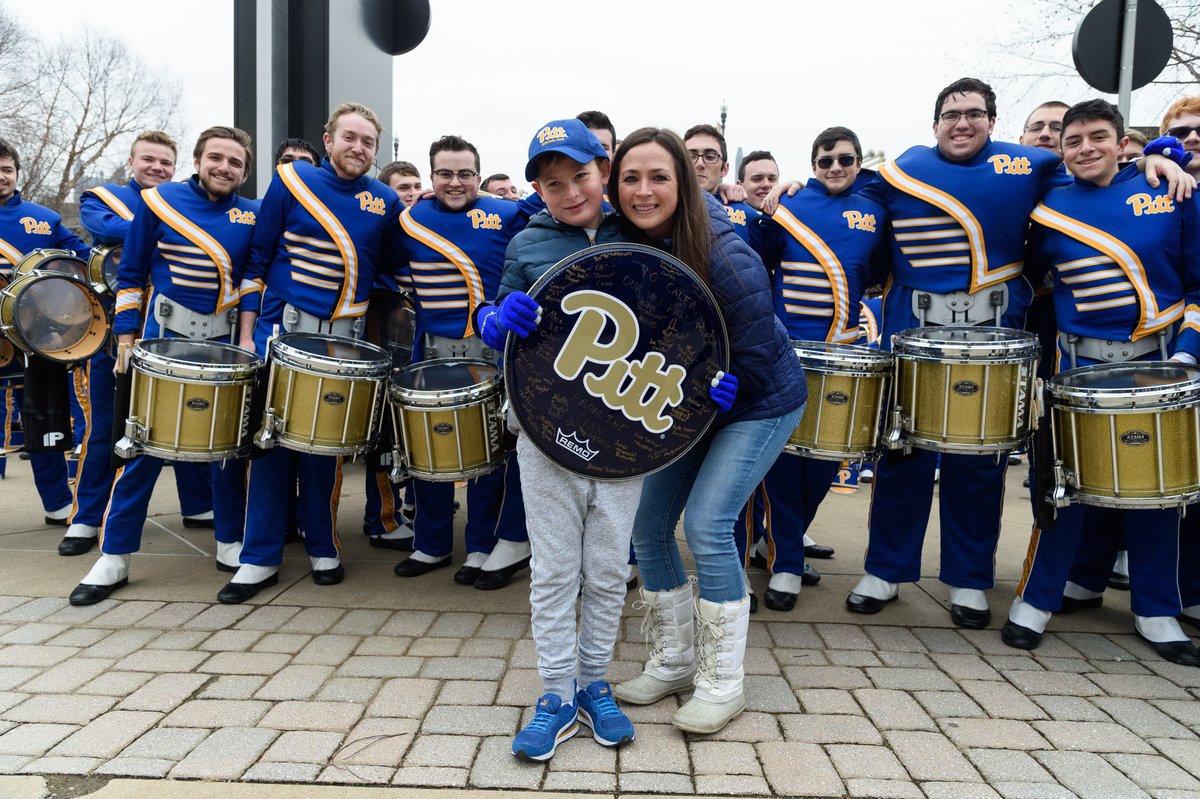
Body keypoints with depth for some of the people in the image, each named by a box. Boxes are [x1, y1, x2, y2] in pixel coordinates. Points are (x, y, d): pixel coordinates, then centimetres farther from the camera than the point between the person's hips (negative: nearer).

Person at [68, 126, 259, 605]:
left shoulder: (251, 217, 5)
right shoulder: (159, 202, 1)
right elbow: (131, 274, 4)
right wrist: (126, 336, -1)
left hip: (224, 343, 2)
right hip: (163, 338, -1)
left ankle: (230, 543, 21)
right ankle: (114, 557, 10)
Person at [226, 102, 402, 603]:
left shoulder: (386, 202, 5)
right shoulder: (291, 181, 0)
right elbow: (258, 260, 2)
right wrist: (246, 334, -1)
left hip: (342, 337, 1)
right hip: (282, 327, -1)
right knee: (269, 439, 2)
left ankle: (323, 548, 23)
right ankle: (260, 558, 13)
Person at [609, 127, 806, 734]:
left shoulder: (724, 257, -28)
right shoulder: (624, 242, -11)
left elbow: (751, 364, -22)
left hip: (759, 403, -6)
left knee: (706, 524, -15)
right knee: (647, 521, 2)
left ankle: (722, 685, 4)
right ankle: (671, 664, 21)